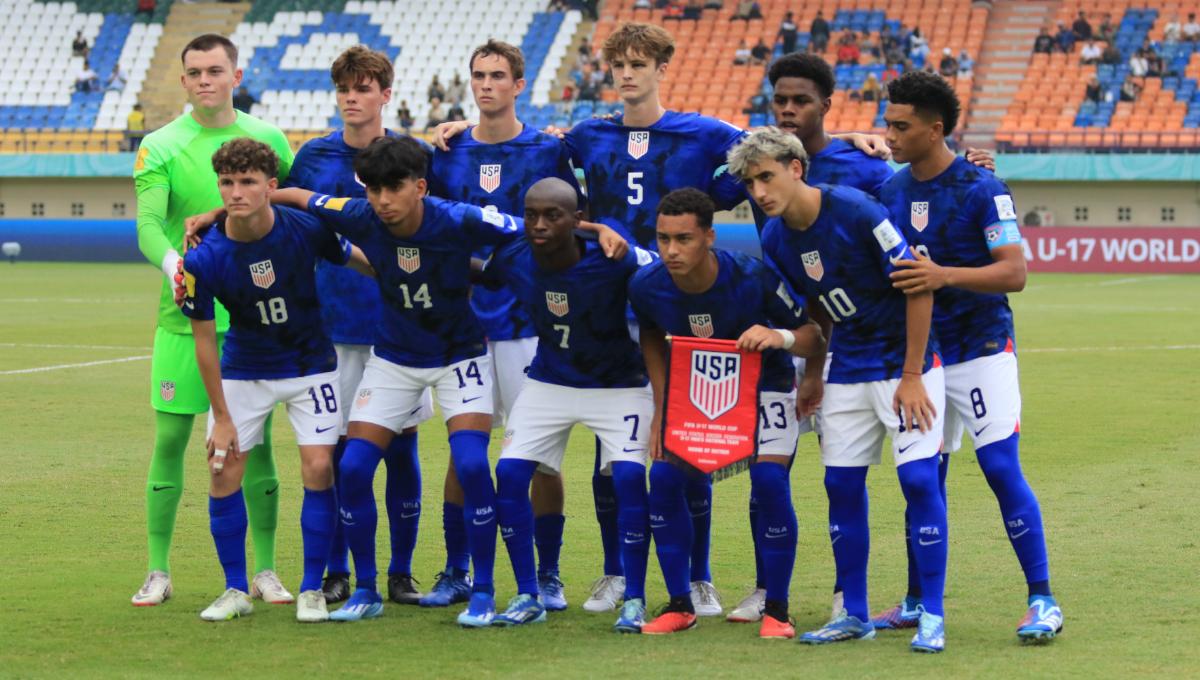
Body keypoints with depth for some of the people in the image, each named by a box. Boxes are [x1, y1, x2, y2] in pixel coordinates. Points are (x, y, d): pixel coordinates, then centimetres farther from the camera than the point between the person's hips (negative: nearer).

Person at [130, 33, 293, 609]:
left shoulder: (268, 139, 6)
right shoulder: (160, 146, -1)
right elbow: (147, 224, -13)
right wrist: (174, 263, -33)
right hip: (184, 316, -1)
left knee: (256, 442, 4)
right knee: (169, 439, 0)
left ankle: (264, 571, 12)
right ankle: (158, 572, 9)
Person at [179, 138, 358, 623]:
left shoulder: (307, 230, -22)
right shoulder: (203, 259, -21)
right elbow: (204, 338, -10)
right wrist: (222, 417, -7)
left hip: (310, 363, 0)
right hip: (242, 371, 1)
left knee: (318, 467, -10)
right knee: (224, 471, -5)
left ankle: (311, 591, 3)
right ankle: (235, 590, 11)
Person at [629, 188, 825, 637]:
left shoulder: (753, 279, -31)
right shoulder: (646, 286, -20)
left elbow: (813, 334, -20)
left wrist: (782, 337, -42)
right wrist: (661, 408, 0)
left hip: (764, 385, -4)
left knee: (769, 481, -22)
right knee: (664, 478, -11)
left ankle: (777, 610, -7)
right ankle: (680, 605, 4)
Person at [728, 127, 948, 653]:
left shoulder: (856, 211, -21)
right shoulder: (775, 239, -1)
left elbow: (920, 287, -17)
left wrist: (911, 376, -16)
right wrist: (811, 379, 13)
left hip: (905, 362, -6)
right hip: (847, 369, 6)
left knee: (919, 478, -13)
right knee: (842, 485, 5)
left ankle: (932, 616, -5)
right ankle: (854, 615, 16)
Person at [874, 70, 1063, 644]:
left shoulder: (981, 189, -13)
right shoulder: (890, 191, 6)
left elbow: (1015, 272, -18)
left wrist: (945, 276, -30)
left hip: (981, 349, -6)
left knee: (1003, 470, -11)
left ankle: (1042, 600, -5)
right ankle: (919, 602, 20)